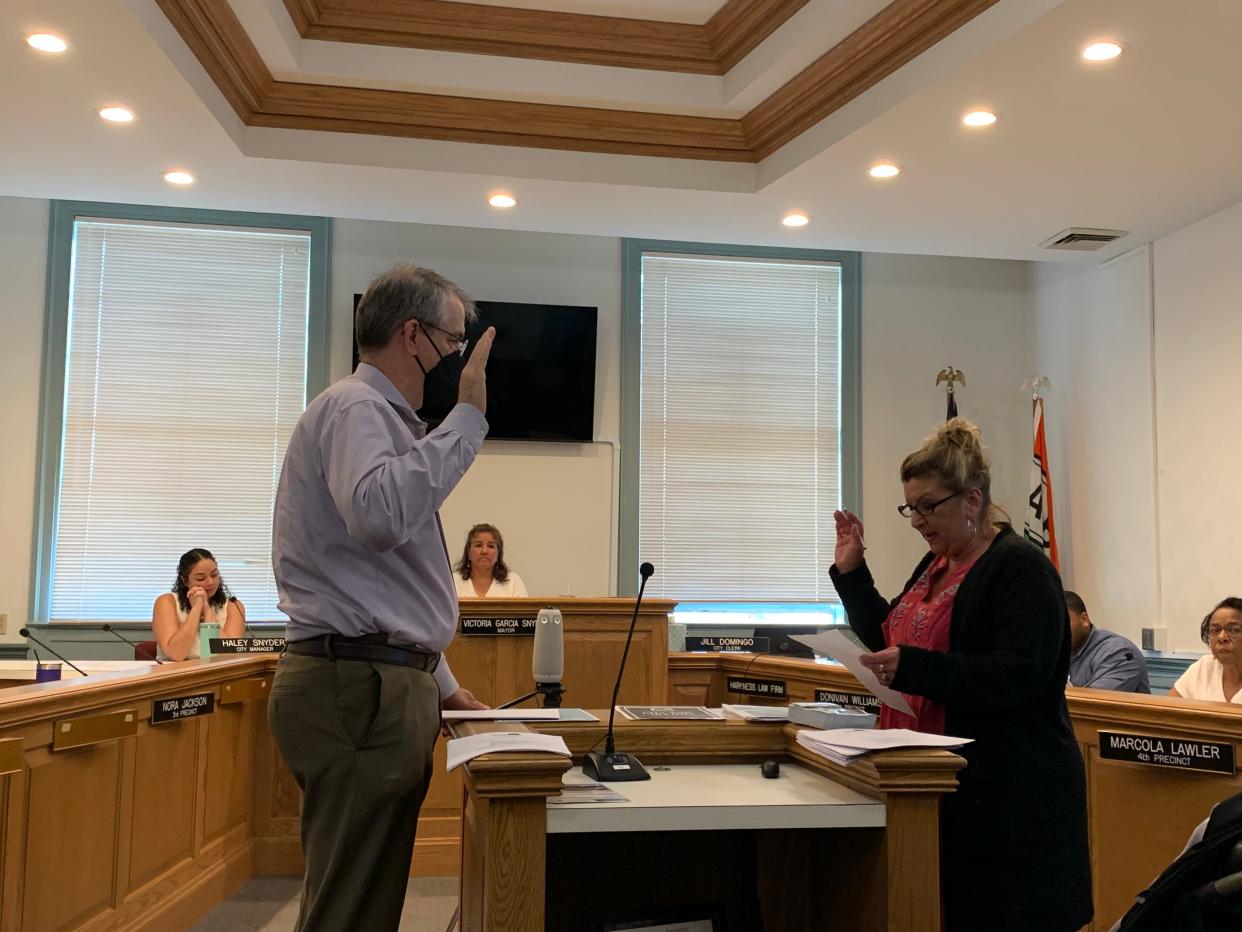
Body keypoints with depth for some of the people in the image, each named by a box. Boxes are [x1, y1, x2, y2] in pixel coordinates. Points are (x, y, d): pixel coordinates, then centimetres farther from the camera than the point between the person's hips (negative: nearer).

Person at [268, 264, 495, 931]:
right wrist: (467, 417, -21)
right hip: (358, 684, -10)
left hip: (383, 682, 10)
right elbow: (381, 513, -31)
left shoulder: (381, 416, 23)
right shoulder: (356, 408, -8)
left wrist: (438, 682, 27)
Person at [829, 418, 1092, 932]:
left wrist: (913, 668, -30)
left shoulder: (1020, 567, -13)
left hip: (1006, 797, -8)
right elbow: (893, 640, 20)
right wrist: (851, 572, 10)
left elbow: (1020, 676, -24)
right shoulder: (935, 566, 13)